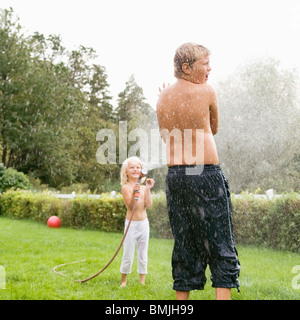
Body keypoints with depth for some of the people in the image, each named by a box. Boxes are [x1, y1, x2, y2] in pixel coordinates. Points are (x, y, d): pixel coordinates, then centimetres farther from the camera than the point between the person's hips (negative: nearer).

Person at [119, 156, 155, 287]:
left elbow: (148, 205, -6)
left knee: (143, 255, 10)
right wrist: (133, 192, -34)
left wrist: (148, 189, -11)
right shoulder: (126, 187, -8)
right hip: (131, 224, -4)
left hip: (144, 223, 4)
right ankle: (123, 281, 18)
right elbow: (130, 206, -19)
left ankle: (142, 281, 21)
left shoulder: (143, 187, 5)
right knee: (128, 256, 2)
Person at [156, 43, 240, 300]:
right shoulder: (206, 91, -5)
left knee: (184, 246, 12)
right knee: (221, 248, 1)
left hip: (174, 175, 6)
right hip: (207, 174, -5)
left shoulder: (162, 97, 9)